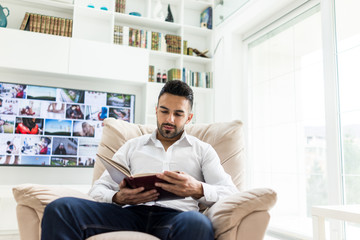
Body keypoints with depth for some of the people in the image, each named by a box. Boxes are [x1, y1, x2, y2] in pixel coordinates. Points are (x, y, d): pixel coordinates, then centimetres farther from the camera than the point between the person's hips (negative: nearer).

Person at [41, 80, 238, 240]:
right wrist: (118, 198, -9)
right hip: (130, 212, 3)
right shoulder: (133, 146, 24)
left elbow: (230, 193, 5)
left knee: (197, 223, -41)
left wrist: (198, 189, -18)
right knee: (61, 208, -22)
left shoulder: (203, 150, 19)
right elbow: (98, 188, 17)